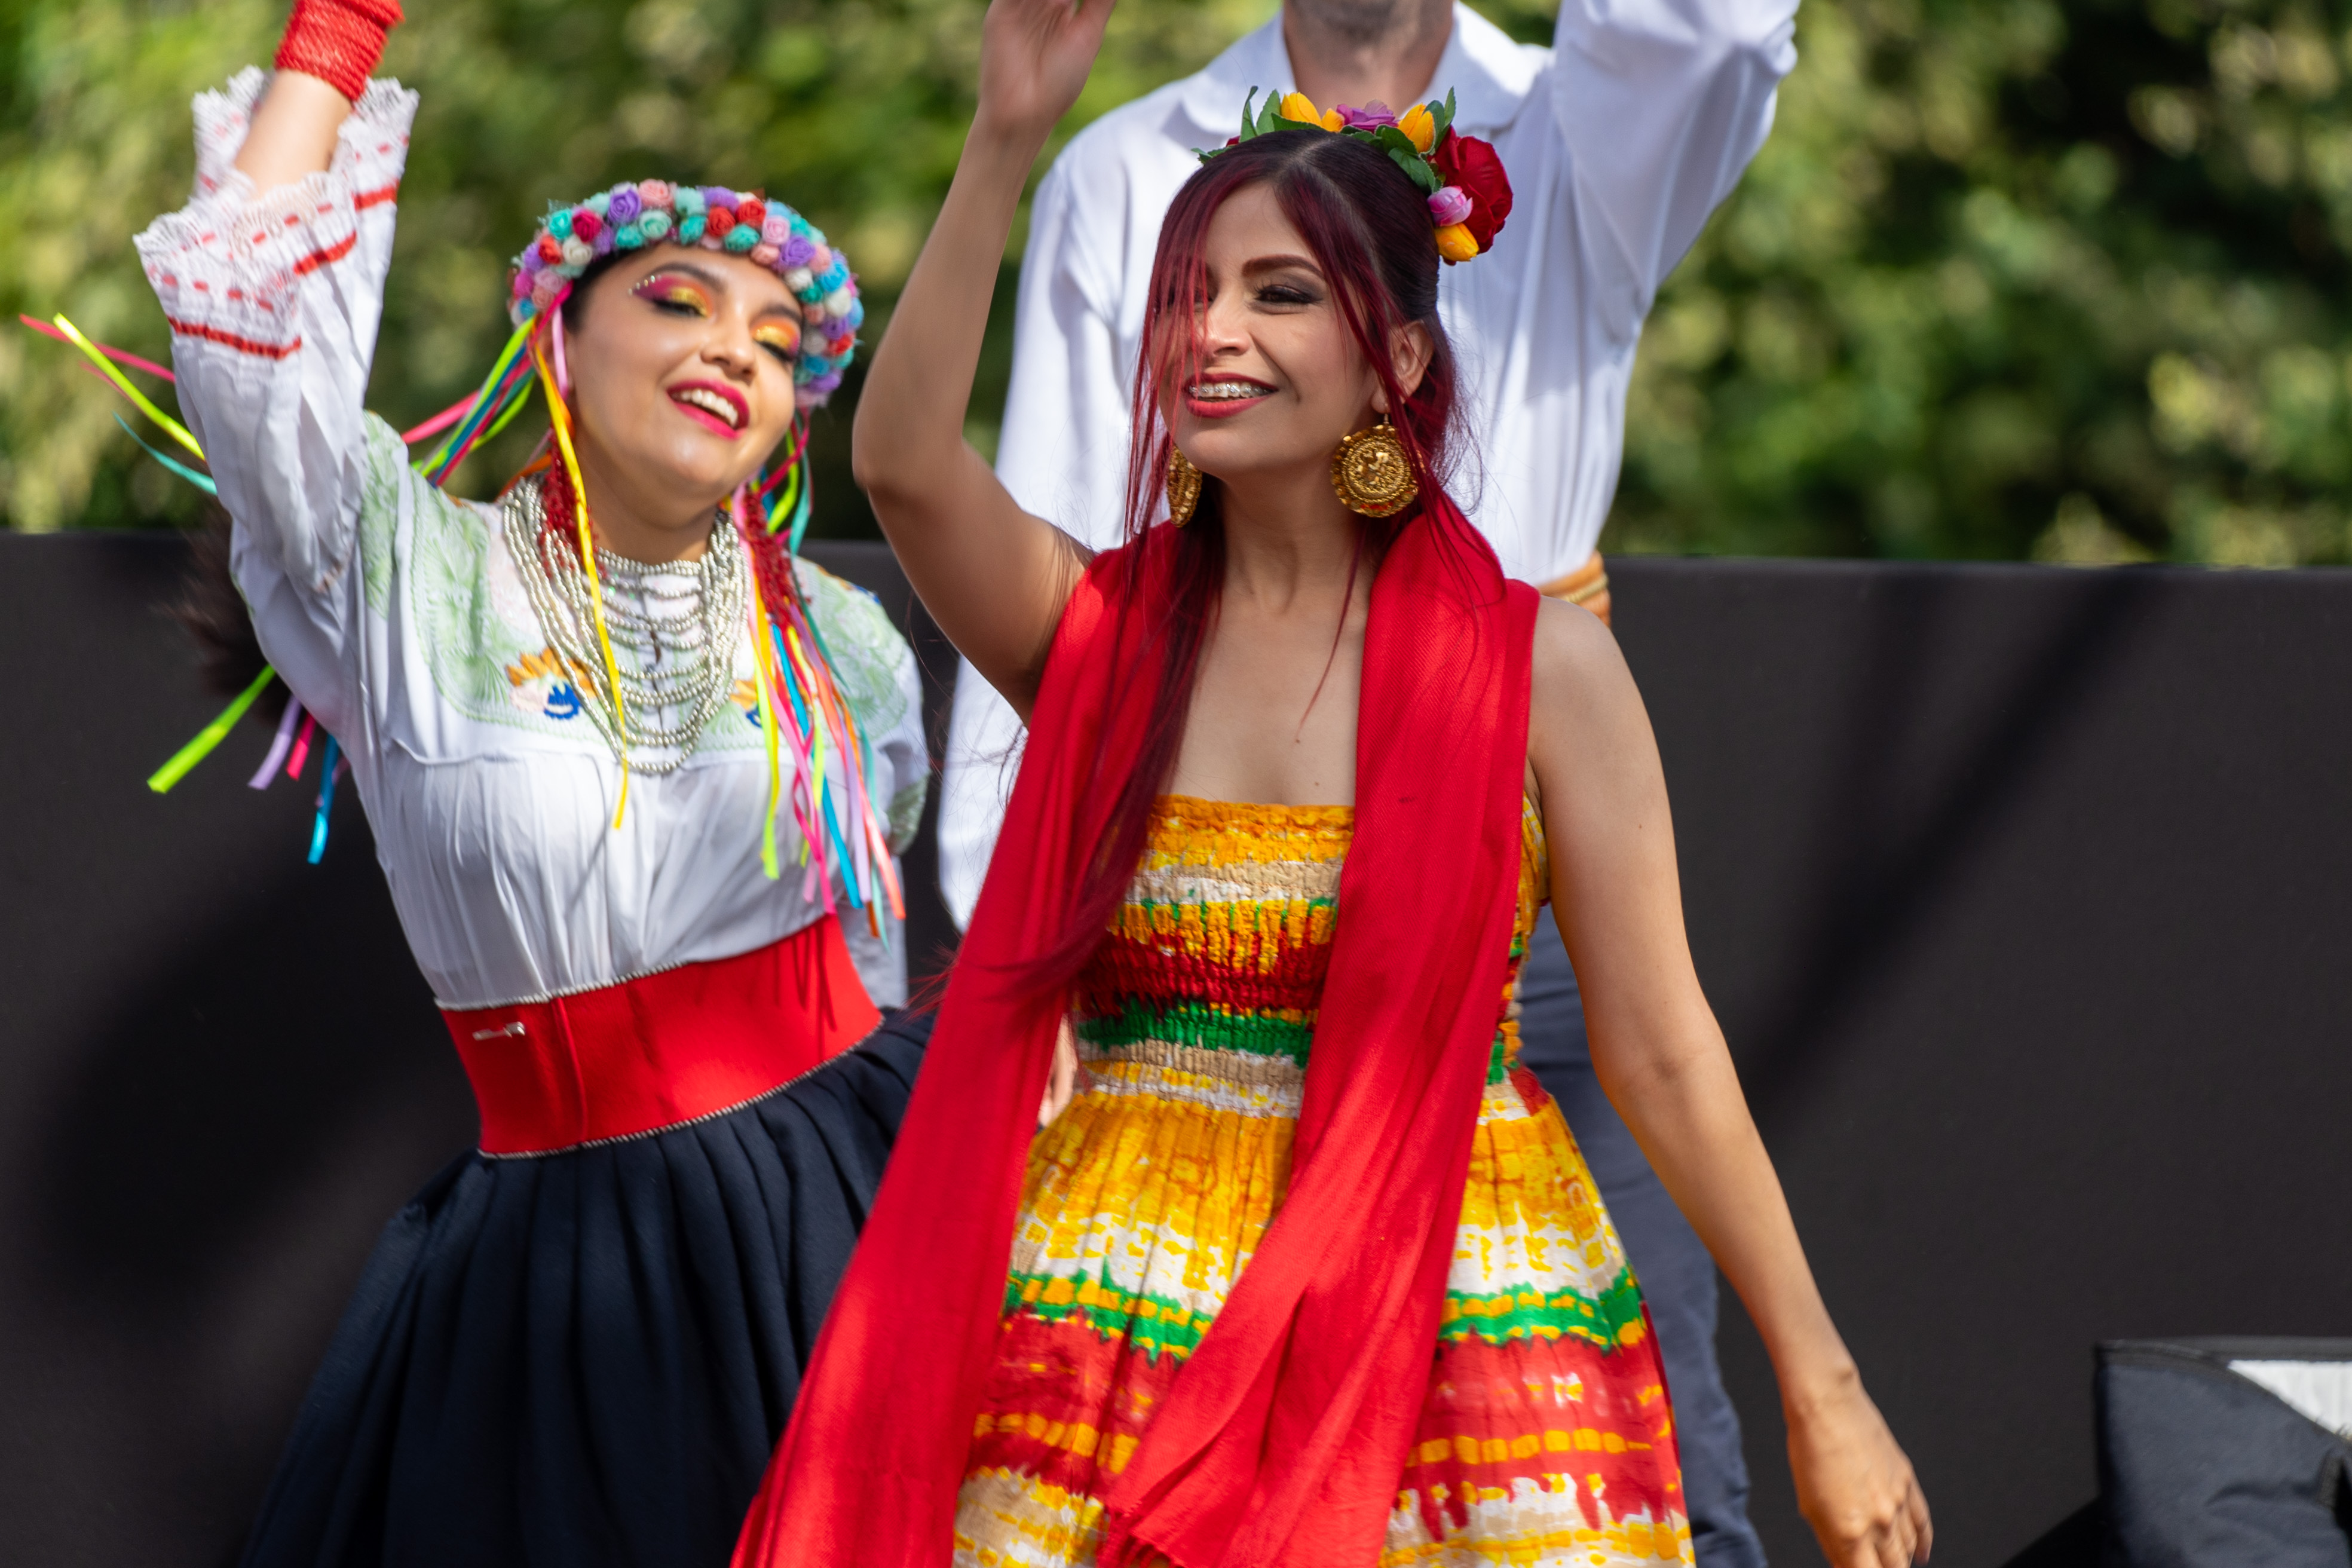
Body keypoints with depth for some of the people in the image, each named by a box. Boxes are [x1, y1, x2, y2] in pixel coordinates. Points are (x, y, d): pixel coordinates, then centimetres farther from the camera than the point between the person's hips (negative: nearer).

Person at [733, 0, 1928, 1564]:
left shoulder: (1541, 664, -1)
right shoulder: (1096, 629, 4)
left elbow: (1662, 1054, 0)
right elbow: (902, 457, -16)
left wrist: (1822, 1390, -1)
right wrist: (1007, 141, -24)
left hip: (1457, 1331, -1)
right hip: (1120, 1332, 1)